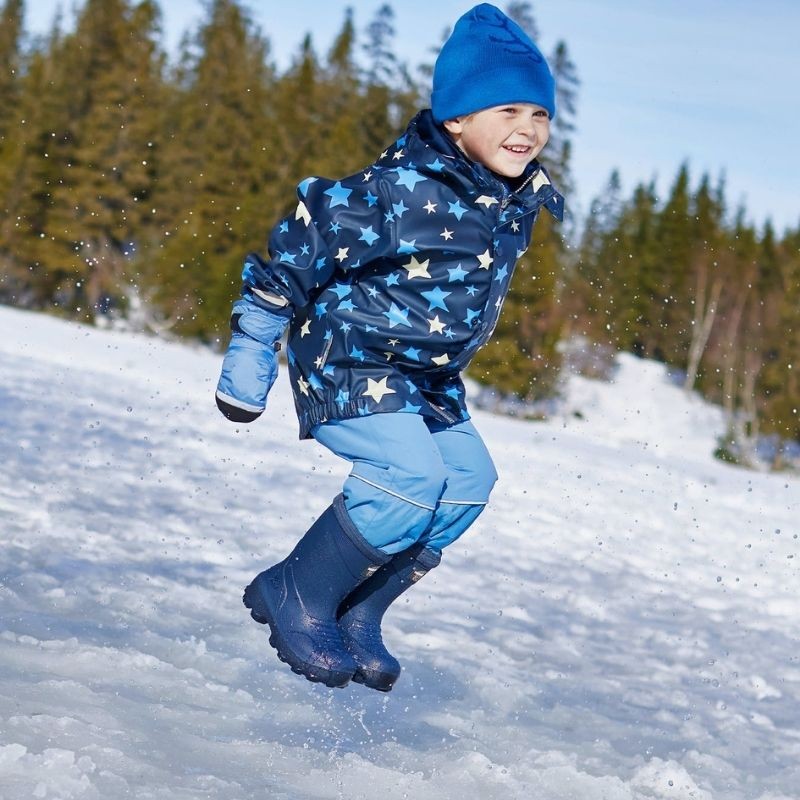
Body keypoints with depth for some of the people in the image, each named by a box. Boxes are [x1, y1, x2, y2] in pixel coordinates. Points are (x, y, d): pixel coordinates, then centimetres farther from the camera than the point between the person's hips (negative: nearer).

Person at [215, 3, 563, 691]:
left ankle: (356, 617, 10)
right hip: (347, 358, -8)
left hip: (428, 377, 8)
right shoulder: (402, 190, -24)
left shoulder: (521, 200, -1)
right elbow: (303, 244, -18)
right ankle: (295, 597, -5)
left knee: (469, 480, -2)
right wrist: (249, 354, -14)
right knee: (410, 475, -24)